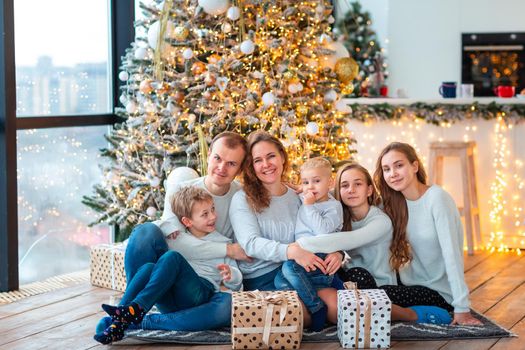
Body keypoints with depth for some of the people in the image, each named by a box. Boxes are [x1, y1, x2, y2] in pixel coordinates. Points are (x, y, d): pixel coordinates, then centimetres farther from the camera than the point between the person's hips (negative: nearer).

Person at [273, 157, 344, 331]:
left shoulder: (333, 206, -4)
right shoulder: (304, 200, 18)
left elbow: (323, 229, -22)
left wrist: (309, 206, -16)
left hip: (322, 256, -8)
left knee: (289, 267, -32)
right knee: (280, 281, -15)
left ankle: (316, 307, -21)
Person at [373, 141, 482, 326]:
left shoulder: (437, 198, -18)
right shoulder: (396, 203, 2)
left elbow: (451, 254, -23)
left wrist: (461, 308, -27)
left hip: (440, 291, -7)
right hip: (414, 282, 7)